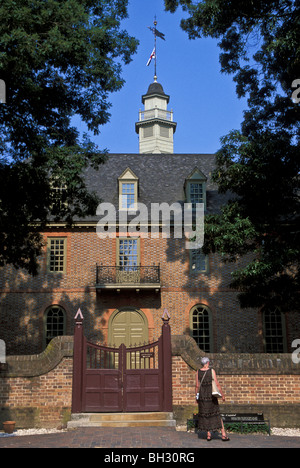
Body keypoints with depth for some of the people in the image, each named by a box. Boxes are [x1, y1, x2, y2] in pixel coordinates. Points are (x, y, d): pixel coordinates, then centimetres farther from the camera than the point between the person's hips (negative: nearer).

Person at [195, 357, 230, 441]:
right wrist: (222, 395, -2)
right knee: (217, 415, 7)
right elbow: (217, 384, -10)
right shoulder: (211, 371, -10)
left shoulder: (198, 372, -2)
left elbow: (197, 386, 0)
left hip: (202, 396, 2)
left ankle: (209, 435, 13)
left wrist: (197, 397, 11)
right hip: (211, 395, -2)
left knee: (205, 415, 12)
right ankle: (224, 435, 5)